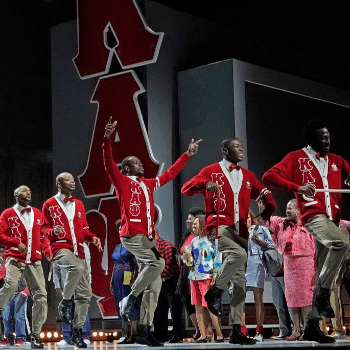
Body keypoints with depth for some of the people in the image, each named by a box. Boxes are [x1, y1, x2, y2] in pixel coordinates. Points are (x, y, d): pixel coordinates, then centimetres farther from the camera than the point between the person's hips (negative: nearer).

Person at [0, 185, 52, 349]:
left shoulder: (37, 214, 17)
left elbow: (43, 236, 22)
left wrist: (48, 251, 6)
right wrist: (17, 243, -15)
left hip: (34, 260, 4)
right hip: (15, 258, -4)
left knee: (41, 295, -4)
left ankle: (35, 335, 4)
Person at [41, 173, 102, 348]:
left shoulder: (79, 205, 21)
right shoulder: (50, 204, 7)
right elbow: (44, 229, 5)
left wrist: (92, 237, 3)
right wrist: (53, 231, -17)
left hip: (79, 251, 6)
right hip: (60, 247, -6)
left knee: (85, 293, 1)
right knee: (77, 268, -39)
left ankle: (77, 331, 11)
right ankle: (65, 303, -18)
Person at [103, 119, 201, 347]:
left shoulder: (149, 184, 22)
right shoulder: (122, 182, 4)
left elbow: (170, 174, 33)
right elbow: (109, 164, -10)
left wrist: (187, 156, 36)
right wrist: (108, 139, -22)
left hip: (148, 238, 7)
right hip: (132, 236, -7)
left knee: (154, 285, 0)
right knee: (157, 263, -29)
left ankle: (145, 331, 3)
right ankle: (130, 299, -12)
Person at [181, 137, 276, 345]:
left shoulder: (247, 176, 20)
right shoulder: (212, 171, 5)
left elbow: (265, 194, 26)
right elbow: (186, 189, -3)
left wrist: (268, 208, 2)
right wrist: (204, 184, -24)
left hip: (240, 232, 6)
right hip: (219, 227, -5)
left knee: (239, 282, 1)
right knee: (239, 254, -34)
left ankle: (236, 331, 3)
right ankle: (215, 292, -14)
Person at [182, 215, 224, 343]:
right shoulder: (194, 241, 17)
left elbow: (218, 258, -5)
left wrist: (215, 275, -12)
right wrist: (188, 259, -1)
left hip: (207, 277, -7)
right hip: (194, 277, 7)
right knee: (198, 307, 5)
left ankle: (219, 335, -4)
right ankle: (203, 335, 8)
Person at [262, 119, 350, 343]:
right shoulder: (297, 158, 5)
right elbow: (269, 176, -4)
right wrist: (297, 187, -19)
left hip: (331, 220, 6)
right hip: (313, 215, -6)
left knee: (324, 276, 3)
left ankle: (313, 326, 9)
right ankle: (323, 293, -20)